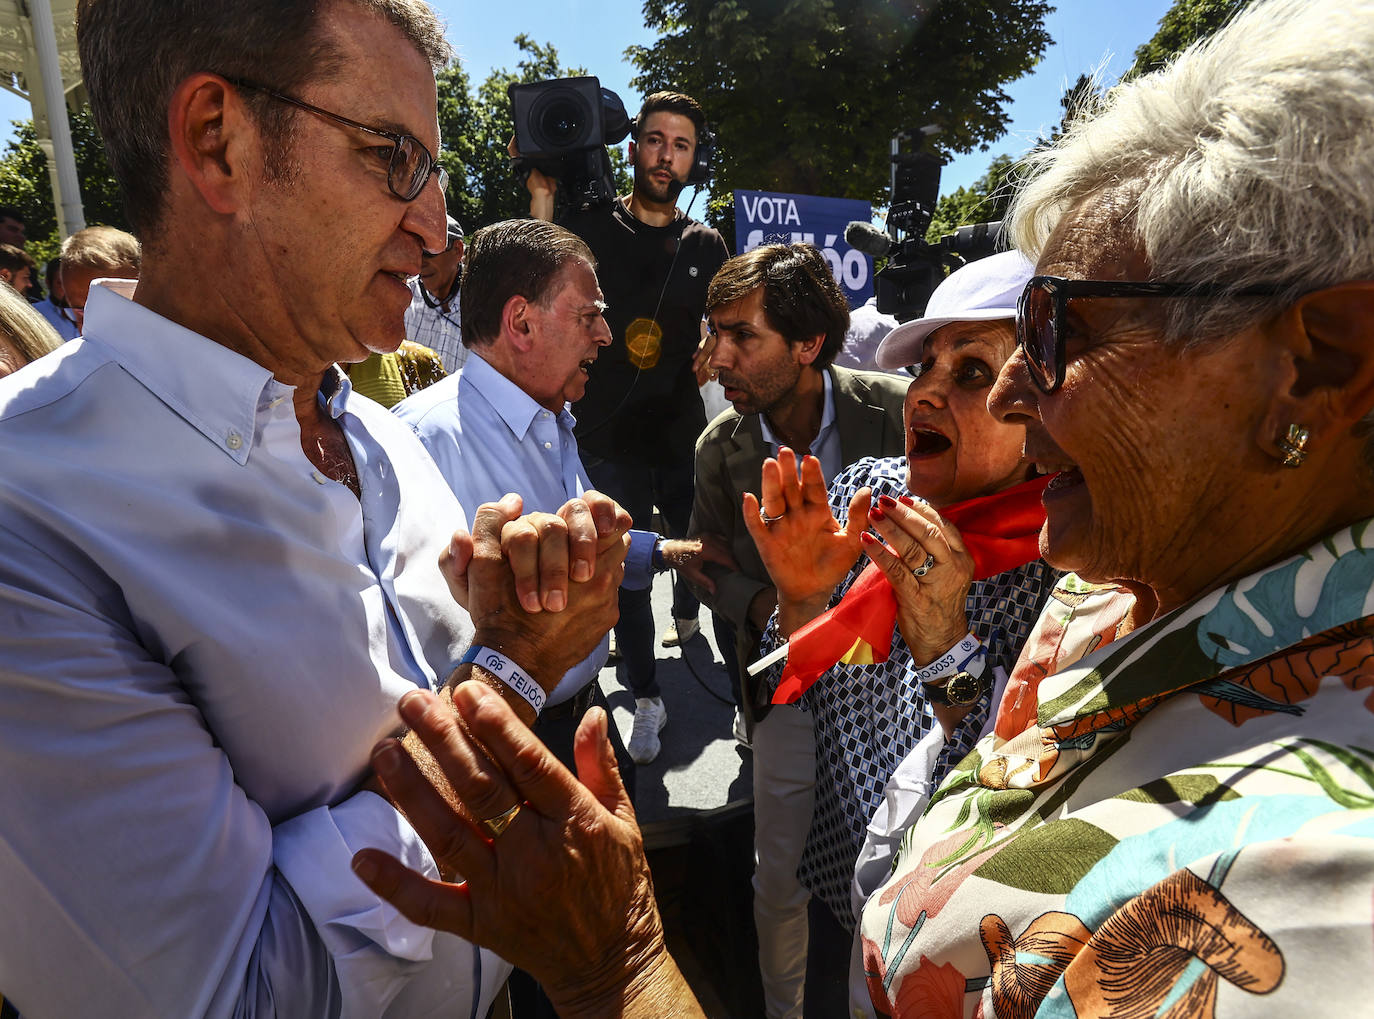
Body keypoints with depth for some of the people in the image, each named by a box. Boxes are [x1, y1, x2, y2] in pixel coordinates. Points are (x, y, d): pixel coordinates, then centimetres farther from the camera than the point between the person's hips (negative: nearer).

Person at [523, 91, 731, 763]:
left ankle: (686, 615, 53)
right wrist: (541, 201, -19)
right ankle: (646, 698, 16)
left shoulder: (707, 247, 7)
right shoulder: (589, 226, -1)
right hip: (608, 430, -3)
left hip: (682, 428, 3)